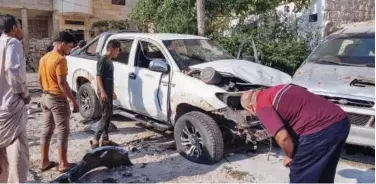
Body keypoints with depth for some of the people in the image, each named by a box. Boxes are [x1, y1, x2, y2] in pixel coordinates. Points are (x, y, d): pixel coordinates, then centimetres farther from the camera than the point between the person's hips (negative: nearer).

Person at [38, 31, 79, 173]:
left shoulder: (44, 58, 11)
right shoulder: (60, 59, -17)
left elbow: (40, 81, 16)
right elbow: (62, 83, -22)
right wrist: (74, 100, -17)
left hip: (45, 97, 9)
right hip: (58, 99, -9)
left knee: (47, 130, 14)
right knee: (63, 131, 0)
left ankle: (44, 162, 22)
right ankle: (63, 164, 6)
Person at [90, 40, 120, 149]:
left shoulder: (109, 61, 16)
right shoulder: (103, 60, -11)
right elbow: (98, 76, -17)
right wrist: (102, 92, -24)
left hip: (109, 92, 9)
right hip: (104, 92, -9)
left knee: (109, 115, 10)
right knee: (106, 115, -10)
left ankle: (105, 140, 17)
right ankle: (95, 141, -7)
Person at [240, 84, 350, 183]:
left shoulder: (262, 106, -5)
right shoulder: (274, 92, 23)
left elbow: (283, 137, -17)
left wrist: (290, 156, 5)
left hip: (321, 129, -9)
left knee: (300, 178, 10)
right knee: (324, 176, 26)